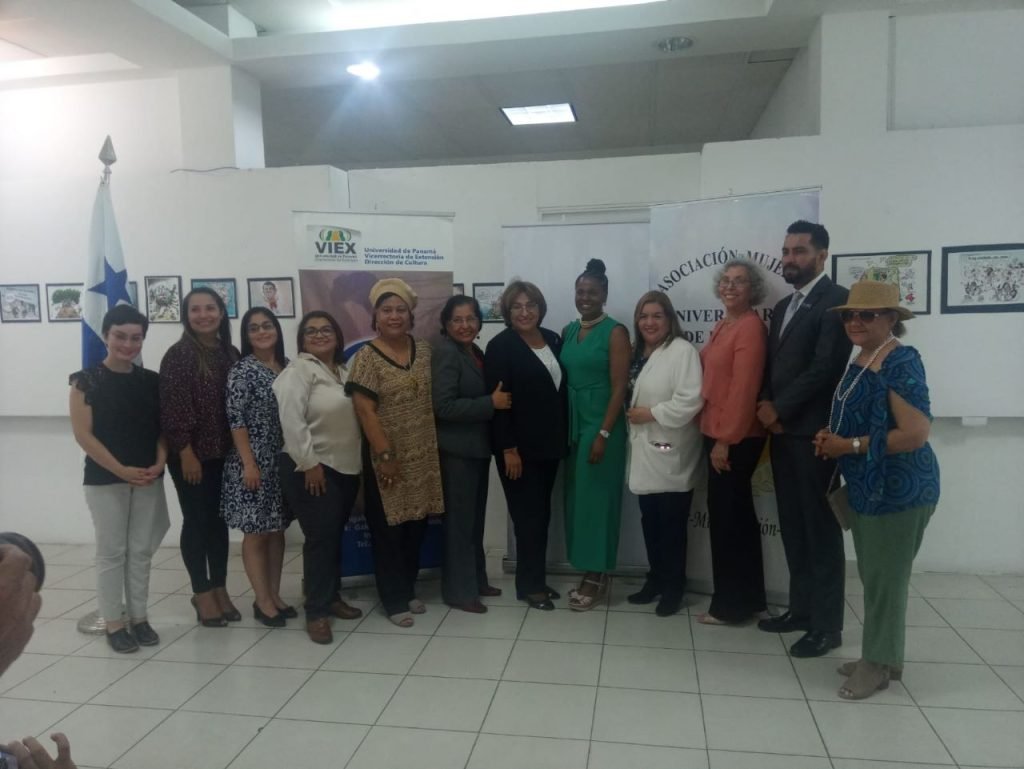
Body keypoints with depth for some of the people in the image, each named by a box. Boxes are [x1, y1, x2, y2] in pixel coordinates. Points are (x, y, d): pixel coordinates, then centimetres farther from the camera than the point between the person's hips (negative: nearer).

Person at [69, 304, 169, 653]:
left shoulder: (152, 381, 6)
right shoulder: (87, 380, -6)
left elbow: (163, 427, 7)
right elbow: (83, 434, -10)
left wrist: (159, 463, -9)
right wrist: (121, 470, -16)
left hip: (148, 478, 4)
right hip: (105, 478, -3)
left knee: (141, 550, 10)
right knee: (111, 551, 4)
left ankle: (139, 617, 22)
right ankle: (113, 623, 15)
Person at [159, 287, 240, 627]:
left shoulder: (230, 353, 8)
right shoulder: (179, 354, -9)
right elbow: (173, 408, -13)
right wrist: (186, 452, -16)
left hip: (223, 453, 5)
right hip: (191, 453, -5)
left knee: (218, 519, 12)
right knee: (196, 520, 4)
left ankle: (220, 589, 23)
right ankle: (202, 593, 17)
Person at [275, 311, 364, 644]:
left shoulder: (343, 371, 14)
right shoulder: (298, 370, -10)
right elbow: (292, 421, -19)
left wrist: (358, 460, 15)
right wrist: (309, 463, -20)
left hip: (346, 467, 7)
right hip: (312, 469, -7)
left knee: (335, 536, 15)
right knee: (321, 538, -6)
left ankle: (332, 597, 28)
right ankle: (316, 612, 4)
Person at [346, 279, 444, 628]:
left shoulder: (424, 350, 6)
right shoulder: (367, 356, -10)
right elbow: (365, 410, -14)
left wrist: (434, 446, 7)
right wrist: (384, 455, -17)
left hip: (423, 455, 5)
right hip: (387, 456, -5)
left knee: (416, 525, 14)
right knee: (388, 528, 5)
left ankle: (409, 590, 30)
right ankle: (395, 600, 18)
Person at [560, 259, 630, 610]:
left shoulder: (615, 332, -8)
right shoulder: (568, 331, 10)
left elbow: (619, 387, -13)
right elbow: (563, 380, 9)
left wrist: (603, 434, -18)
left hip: (602, 424, -6)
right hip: (572, 424, 6)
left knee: (598, 497, 1)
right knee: (577, 497, 10)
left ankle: (597, 579, 13)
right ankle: (589, 574, 23)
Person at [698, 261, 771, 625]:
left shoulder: (751, 326, -15)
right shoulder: (722, 326, 14)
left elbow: (743, 388, -20)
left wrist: (727, 440, -20)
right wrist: (717, 437, 9)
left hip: (736, 439, -9)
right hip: (717, 433, 9)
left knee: (725, 516, 0)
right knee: (738, 515, 16)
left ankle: (729, 605, 15)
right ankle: (750, 599, 29)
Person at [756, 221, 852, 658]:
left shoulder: (836, 300, -9)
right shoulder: (783, 306, 18)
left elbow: (826, 366, -17)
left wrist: (778, 408, -11)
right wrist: (764, 405, -2)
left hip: (813, 432, -8)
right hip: (782, 430, 8)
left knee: (820, 528, 1)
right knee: (793, 527, 13)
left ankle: (827, 625, 11)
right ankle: (801, 608, 25)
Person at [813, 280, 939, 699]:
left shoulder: (901, 363, -18)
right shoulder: (860, 362, 9)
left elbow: (915, 433, -25)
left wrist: (849, 446, -19)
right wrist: (832, 435, 1)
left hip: (899, 488, -9)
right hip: (867, 486, 9)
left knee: (885, 577, 4)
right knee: (873, 576, 17)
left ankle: (879, 663, 19)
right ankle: (881, 656, 31)